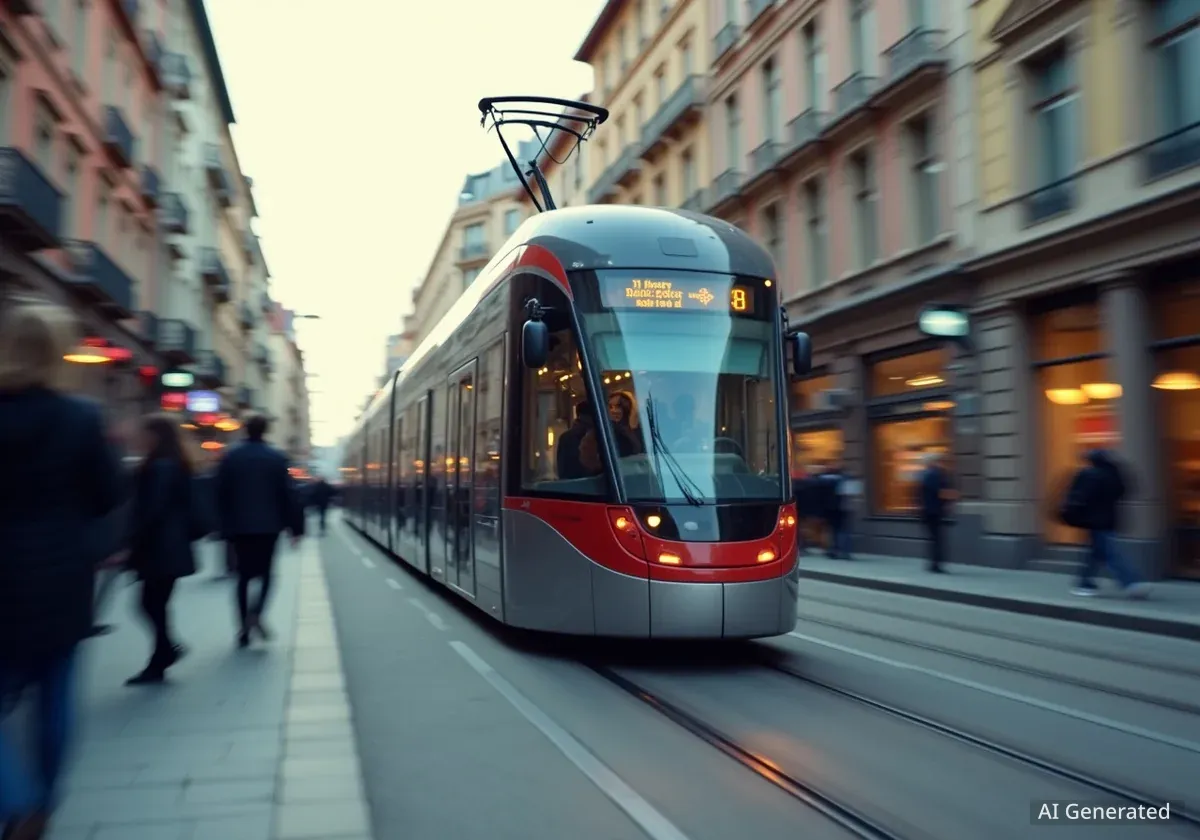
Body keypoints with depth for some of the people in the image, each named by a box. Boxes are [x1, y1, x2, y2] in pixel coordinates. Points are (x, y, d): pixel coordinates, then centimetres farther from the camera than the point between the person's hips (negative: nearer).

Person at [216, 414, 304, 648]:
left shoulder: (230, 457, 2)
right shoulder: (277, 457, -3)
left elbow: (221, 494, 4)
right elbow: (289, 494, -6)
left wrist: (225, 526, 12)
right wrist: (296, 527, -1)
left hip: (239, 526, 2)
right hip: (268, 525, -2)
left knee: (244, 575, 9)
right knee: (265, 572, 11)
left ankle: (244, 630, 6)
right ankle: (256, 612, -15)